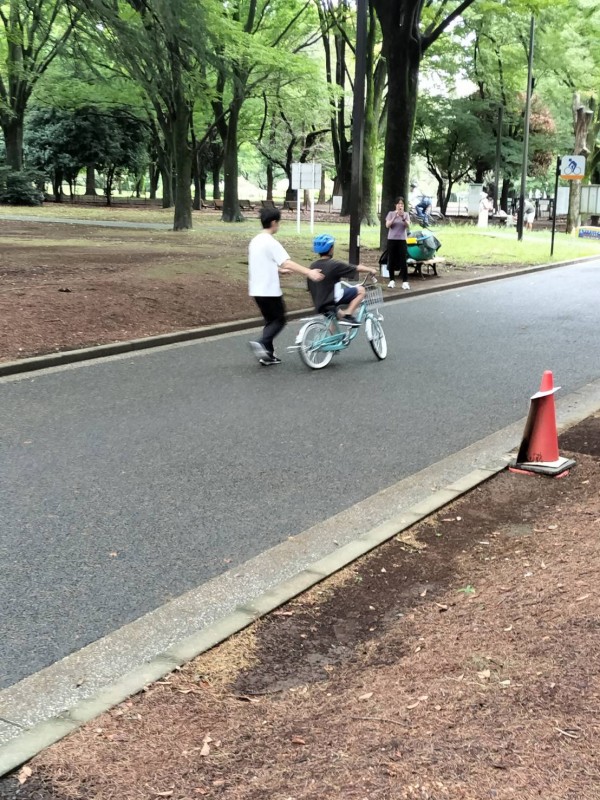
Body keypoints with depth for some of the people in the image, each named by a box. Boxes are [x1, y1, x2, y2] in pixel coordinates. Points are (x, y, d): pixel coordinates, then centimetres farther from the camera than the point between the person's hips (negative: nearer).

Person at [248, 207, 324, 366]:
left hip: (257, 290, 8)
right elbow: (287, 264, -27)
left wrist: (280, 270, 30)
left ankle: (267, 354, 15)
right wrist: (309, 273, -30)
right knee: (279, 320, 3)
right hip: (269, 290, -8)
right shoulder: (271, 243, -17)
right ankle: (261, 343, -16)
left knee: (270, 321, 17)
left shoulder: (255, 241, 11)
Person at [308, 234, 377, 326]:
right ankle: (347, 315, -6)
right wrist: (371, 270, 9)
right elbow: (357, 269, -6)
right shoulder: (335, 264, -13)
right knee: (360, 290, -1)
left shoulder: (313, 266, 6)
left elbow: (310, 288, 14)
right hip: (333, 300, -8)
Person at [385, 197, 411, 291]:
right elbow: (387, 225, -8)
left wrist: (403, 218, -23)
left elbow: (408, 226, -7)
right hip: (391, 239, 0)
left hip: (402, 240, 0)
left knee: (403, 261, -6)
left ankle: (405, 281, -6)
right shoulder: (391, 213, 3)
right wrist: (394, 217, -21)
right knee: (391, 260, 3)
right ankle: (392, 280, 11)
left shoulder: (406, 214, 5)